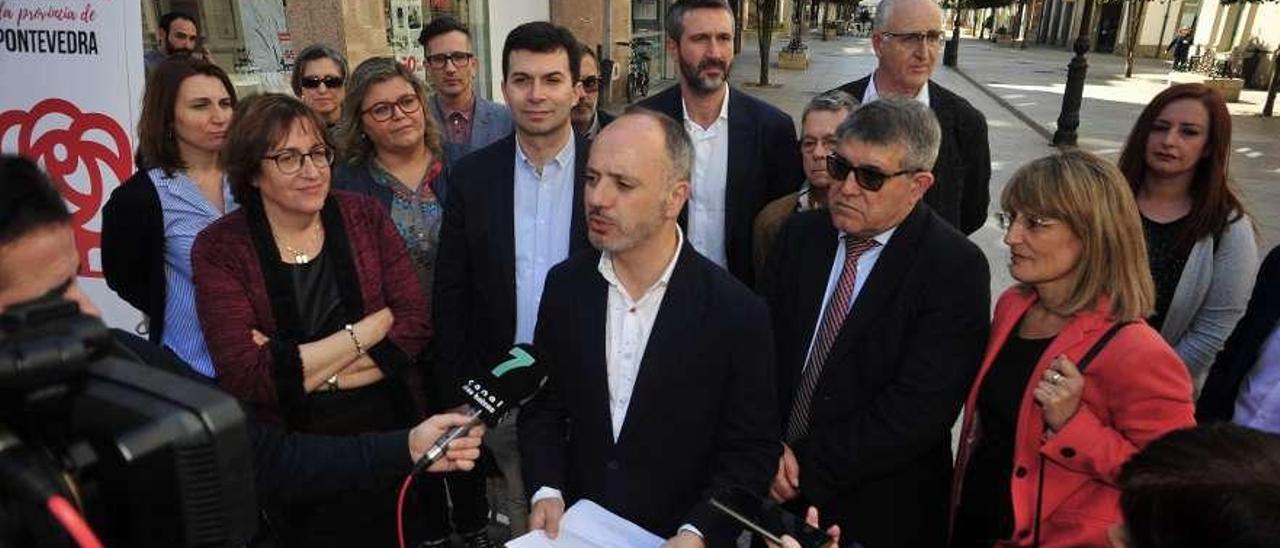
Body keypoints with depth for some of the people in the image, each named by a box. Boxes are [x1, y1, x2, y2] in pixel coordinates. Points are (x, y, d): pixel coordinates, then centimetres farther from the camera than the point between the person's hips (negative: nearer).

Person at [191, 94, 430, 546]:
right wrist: (369, 328, -16)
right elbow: (244, 376, -19)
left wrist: (295, 369, -17)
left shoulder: (365, 216, -3)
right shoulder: (219, 248, -9)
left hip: (390, 438, 3)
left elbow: (415, 324, -9)